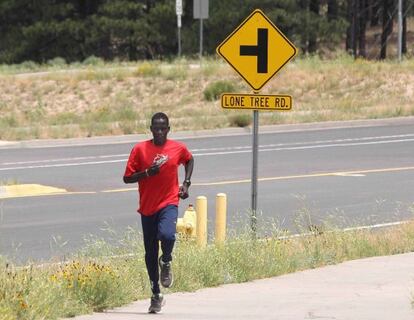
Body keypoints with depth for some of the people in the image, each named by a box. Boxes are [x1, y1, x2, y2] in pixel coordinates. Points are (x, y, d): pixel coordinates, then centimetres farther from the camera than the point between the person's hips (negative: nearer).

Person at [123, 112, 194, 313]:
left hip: (169, 203, -1)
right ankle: (156, 295, 20)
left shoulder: (178, 148, 0)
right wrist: (148, 172, -19)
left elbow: (189, 160, 23)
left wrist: (186, 183, 10)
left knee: (167, 235, -31)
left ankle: (166, 262, 3)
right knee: (150, 253, 6)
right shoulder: (140, 149, -4)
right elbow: (127, 178, -4)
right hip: (147, 207, 1)